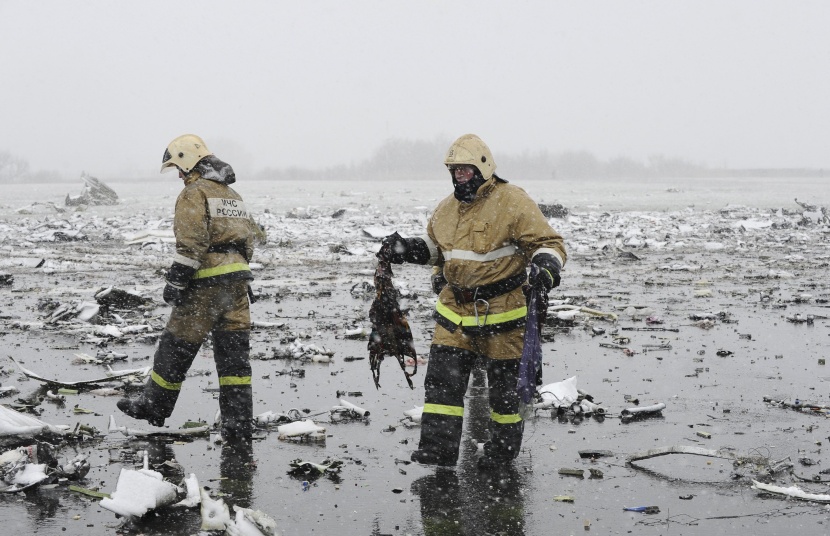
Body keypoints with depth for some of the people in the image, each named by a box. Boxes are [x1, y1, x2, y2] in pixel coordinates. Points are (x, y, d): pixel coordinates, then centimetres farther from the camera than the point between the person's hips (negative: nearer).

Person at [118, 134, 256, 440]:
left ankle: (154, 406, 19)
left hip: (206, 284, -8)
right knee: (234, 352, 6)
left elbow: (191, 244, -18)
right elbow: (248, 240, 22)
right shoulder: (232, 195, 20)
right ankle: (239, 423, 4)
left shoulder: (194, 194, -8)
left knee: (177, 346, 6)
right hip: (237, 282, 8)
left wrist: (176, 282, -17)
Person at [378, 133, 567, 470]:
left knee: (504, 380, 8)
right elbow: (433, 246, 27)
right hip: (456, 309, 6)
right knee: (442, 376, -3)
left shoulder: (512, 202, -12)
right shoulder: (447, 209, 10)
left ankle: (505, 445, 26)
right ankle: (438, 448, 0)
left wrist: (546, 266, -34)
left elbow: (548, 242, -13)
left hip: (500, 309, -5)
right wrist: (405, 250, 9)